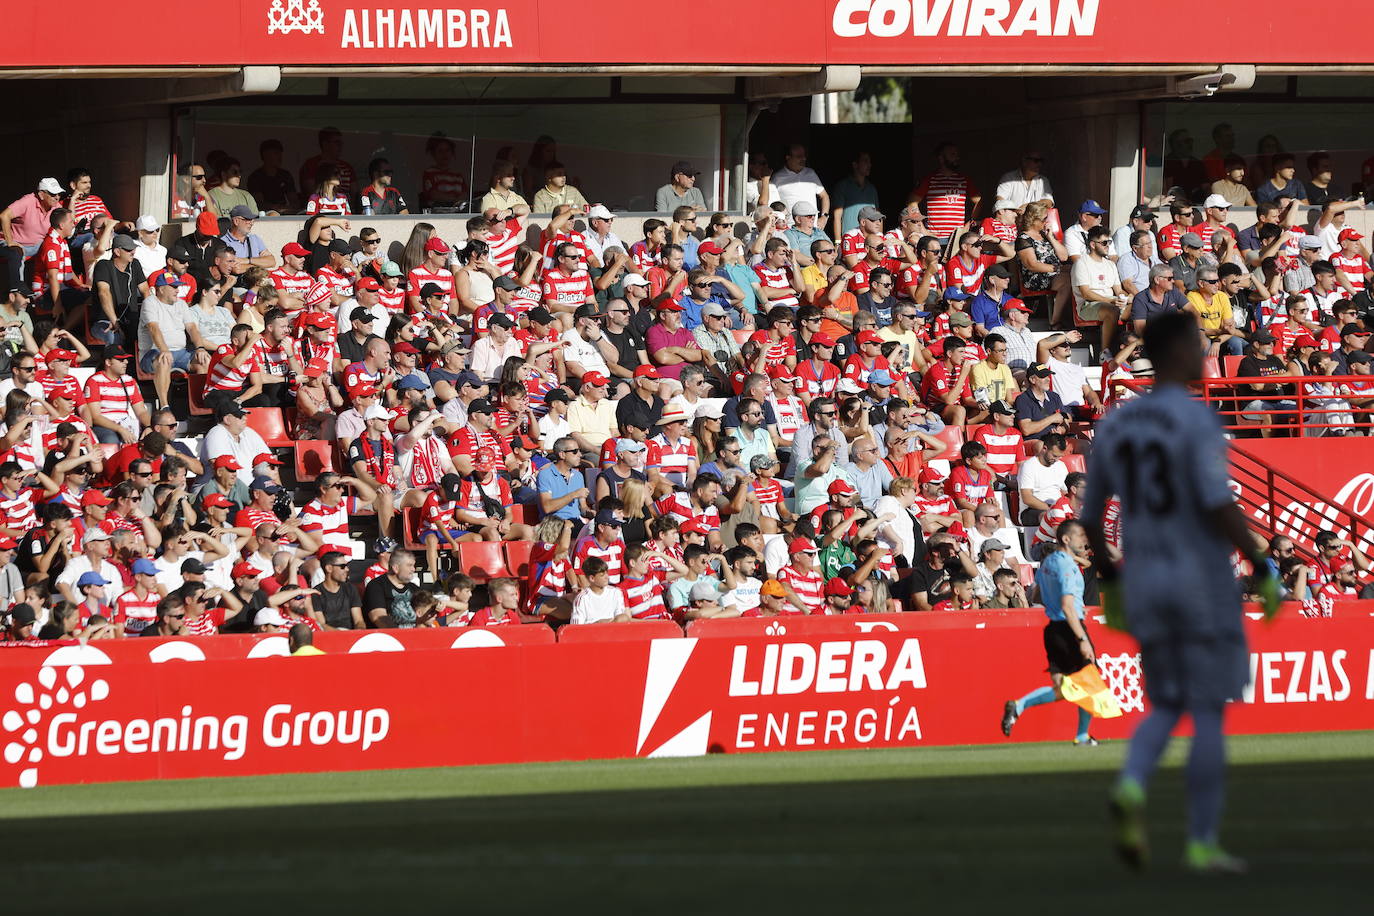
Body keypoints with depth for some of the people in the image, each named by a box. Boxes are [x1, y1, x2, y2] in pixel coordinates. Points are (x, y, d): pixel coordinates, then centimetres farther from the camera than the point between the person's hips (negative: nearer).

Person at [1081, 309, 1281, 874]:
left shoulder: (1114, 425, 8)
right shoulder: (1195, 420, -13)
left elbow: (1090, 515, 12)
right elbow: (1220, 505, -21)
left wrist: (1108, 583, 24)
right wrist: (1264, 571, -14)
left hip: (1144, 584, 6)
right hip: (1204, 582, -6)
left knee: (1167, 709, 15)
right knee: (1209, 712, 2)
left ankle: (1132, 785, -16)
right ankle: (1202, 843, 1)